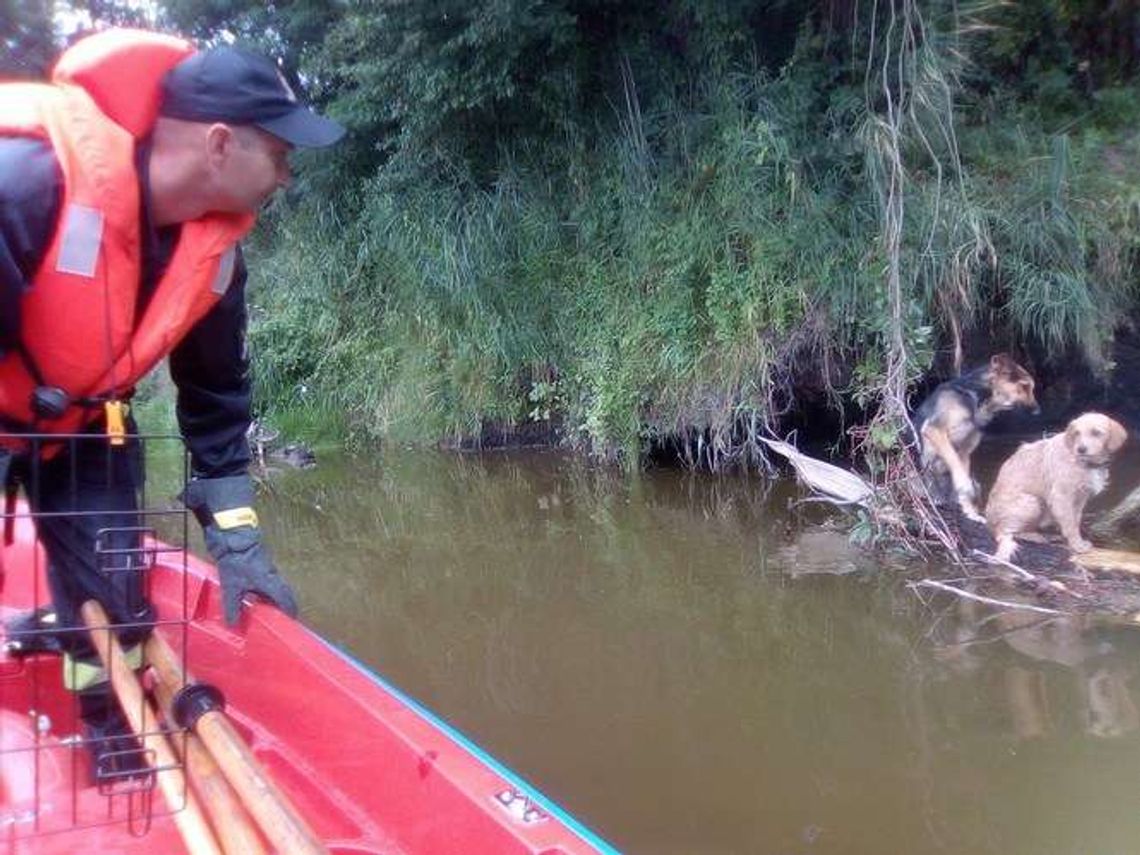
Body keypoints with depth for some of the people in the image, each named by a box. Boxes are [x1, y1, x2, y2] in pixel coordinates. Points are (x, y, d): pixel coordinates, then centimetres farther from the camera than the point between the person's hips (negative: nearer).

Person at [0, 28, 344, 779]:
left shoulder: (216, 248, -14)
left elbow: (218, 394, -3)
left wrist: (236, 536, -4)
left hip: (83, 425, 5)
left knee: (113, 604, 1)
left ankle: (123, 763, 22)